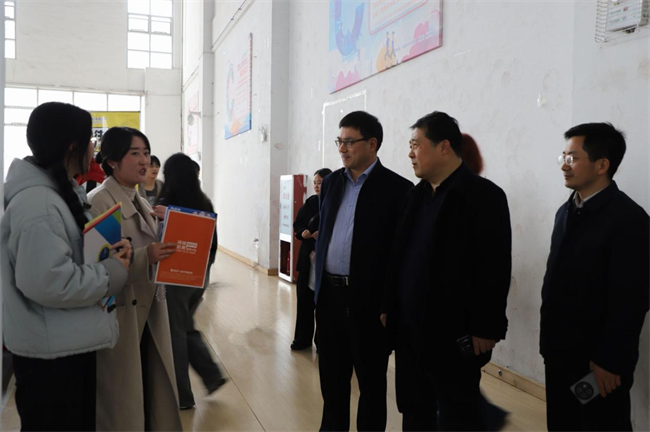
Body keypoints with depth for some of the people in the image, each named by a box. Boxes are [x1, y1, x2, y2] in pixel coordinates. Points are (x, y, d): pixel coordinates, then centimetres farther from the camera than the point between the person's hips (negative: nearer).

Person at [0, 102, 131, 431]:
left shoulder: (62, 193, 10)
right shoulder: (37, 203, -24)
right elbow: (46, 282, -32)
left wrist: (111, 249, 1)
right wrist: (113, 274, -19)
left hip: (71, 343, 10)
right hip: (49, 353, -10)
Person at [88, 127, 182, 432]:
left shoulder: (141, 203, 14)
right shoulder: (97, 202, -11)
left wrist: (164, 254, 1)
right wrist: (144, 257, -30)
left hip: (149, 312, 8)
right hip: (118, 315, -7)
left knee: (156, 393, 13)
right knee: (120, 403, 5)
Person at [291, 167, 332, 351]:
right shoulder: (311, 202, 8)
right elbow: (297, 224, 12)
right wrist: (303, 232, -8)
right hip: (307, 257, 5)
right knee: (304, 298, 7)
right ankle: (303, 339, 20)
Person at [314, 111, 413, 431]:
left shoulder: (396, 188, -9)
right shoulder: (332, 182, 9)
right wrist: (319, 286, 13)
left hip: (368, 300, -5)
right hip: (329, 295, 6)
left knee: (371, 382, 10)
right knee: (331, 376, 18)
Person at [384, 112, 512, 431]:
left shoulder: (483, 195, -10)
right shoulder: (416, 195, 12)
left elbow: (495, 269, -15)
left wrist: (485, 330, -16)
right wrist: (389, 308, 12)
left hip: (454, 334, -7)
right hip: (409, 330, 7)